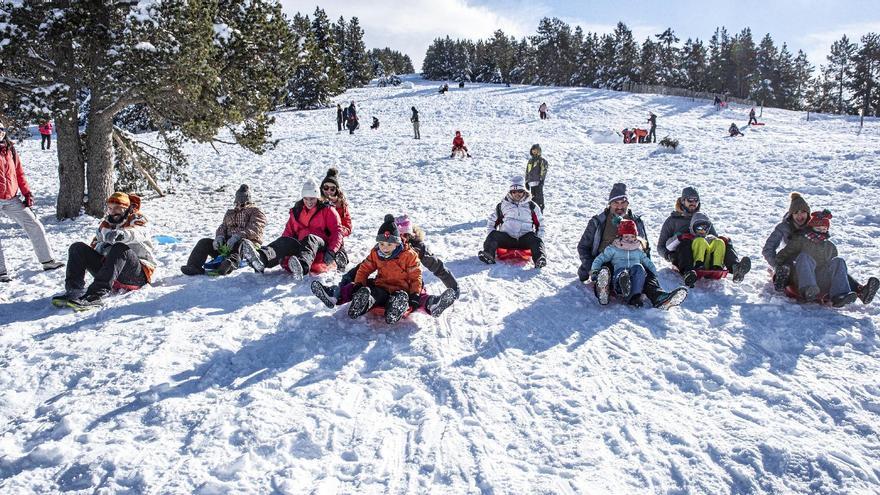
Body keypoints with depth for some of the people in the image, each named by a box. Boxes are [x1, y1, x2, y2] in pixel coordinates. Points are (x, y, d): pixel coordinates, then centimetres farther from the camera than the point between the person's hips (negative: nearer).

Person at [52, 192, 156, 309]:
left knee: (120, 248, -35)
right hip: (109, 272, 6)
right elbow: (94, 244, 14)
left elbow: (139, 233, -20)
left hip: (138, 274, -6)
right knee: (78, 248, -2)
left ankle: (96, 295, -45)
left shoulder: (136, 219, 3)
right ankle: (74, 290, -22)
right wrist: (102, 247, -11)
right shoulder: (106, 224, 21)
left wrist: (120, 234, -41)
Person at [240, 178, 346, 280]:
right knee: (285, 240, -26)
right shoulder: (297, 211, 20)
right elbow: (288, 231, 21)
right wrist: (282, 246, 1)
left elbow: (337, 231, 0)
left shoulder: (327, 210, 8)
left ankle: (303, 266, -71)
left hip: (321, 245, -4)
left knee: (310, 238, -37)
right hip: (301, 245, 4)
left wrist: (331, 251, -16)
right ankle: (261, 258, -58)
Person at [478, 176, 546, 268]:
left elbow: (540, 224, 20)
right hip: (506, 238, 0)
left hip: (525, 239, 0)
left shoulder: (532, 206, 15)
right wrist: (492, 237, 6)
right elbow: (492, 222, 21)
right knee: (494, 235, -29)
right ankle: (488, 255, -54)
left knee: (534, 239, -32)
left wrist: (538, 240, 5)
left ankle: (539, 258, -56)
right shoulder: (502, 205, 16)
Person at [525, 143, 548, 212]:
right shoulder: (530, 161, 20)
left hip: (538, 182, -6)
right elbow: (527, 172, 22)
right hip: (531, 182, 6)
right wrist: (526, 182, 17)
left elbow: (544, 171, -9)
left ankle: (540, 211, -8)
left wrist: (541, 179, -18)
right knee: (533, 197, 9)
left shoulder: (542, 160, 0)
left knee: (539, 197, -9)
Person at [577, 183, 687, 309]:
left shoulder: (636, 222, 20)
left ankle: (659, 297, -57)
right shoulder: (598, 222, 12)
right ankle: (602, 290, -69)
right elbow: (583, 247, 14)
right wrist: (591, 268, -3)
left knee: (647, 275, -30)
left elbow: (645, 248, 26)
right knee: (603, 272, -38)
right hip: (605, 264, -2)